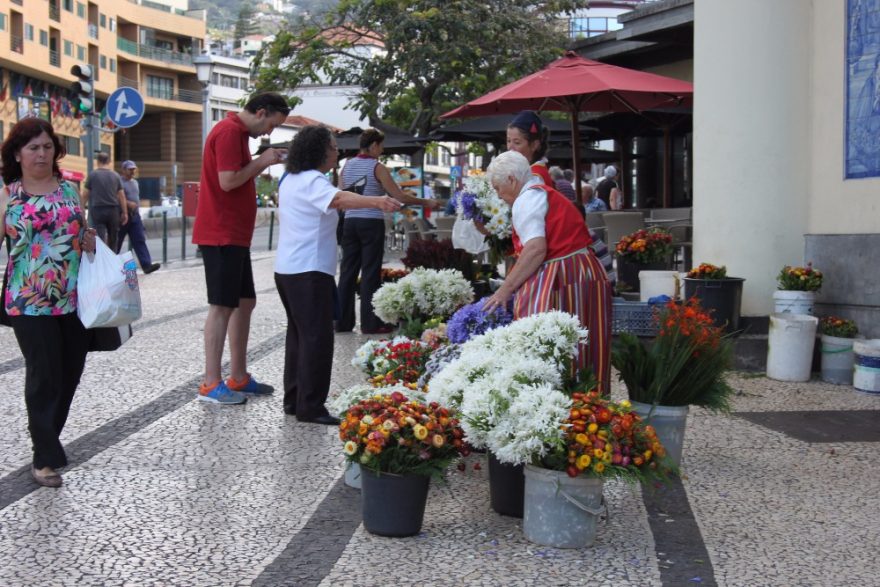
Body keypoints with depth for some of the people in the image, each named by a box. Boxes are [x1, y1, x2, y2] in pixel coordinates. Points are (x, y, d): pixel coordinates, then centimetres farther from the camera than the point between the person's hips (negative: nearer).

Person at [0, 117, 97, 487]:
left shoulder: (70, 190, 10)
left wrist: (91, 240, 2)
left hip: (74, 299, 4)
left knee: (69, 374, 10)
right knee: (44, 377, -4)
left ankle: (48, 439, 30)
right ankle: (45, 458, 4)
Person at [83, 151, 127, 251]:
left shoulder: (92, 175, -1)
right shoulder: (116, 175, 6)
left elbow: (85, 195, 0)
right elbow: (121, 195, 6)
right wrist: (125, 212, 10)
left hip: (98, 210, -3)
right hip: (113, 210, 3)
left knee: (100, 239, -7)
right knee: (112, 241, 13)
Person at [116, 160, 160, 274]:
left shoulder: (135, 182, 18)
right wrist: (128, 203, -25)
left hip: (135, 215, 6)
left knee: (140, 241, -5)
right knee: (116, 242, 4)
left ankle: (147, 265, -14)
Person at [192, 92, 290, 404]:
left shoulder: (237, 132, 18)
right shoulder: (229, 131, -15)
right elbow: (227, 181, -21)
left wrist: (264, 161, 8)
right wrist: (261, 161, -12)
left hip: (235, 235, 11)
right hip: (222, 234, -11)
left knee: (245, 302, 13)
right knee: (222, 306, -7)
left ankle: (238, 377, 19)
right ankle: (211, 384, -2)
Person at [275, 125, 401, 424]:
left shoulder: (291, 179, 14)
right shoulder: (312, 181, -17)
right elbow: (340, 198, -38)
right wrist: (377, 201, -52)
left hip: (287, 269, 11)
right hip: (309, 271, -11)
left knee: (299, 333, 16)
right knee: (317, 338, -9)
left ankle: (294, 399, 22)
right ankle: (310, 407, -10)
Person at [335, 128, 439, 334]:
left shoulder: (347, 166, 8)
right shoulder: (377, 168, -8)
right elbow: (399, 196, -10)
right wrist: (427, 202, -2)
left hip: (350, 222, 5)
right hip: (371, 223, -5)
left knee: (348, 272, 8)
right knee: (370, 273, -2)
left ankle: (343, 322, 11)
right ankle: (370, 323, 0)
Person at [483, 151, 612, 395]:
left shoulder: (526, 199, -4)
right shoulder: (546, 194, 25)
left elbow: (536, 249, -18)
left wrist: (506, 289, -14)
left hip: (560, 281, -10)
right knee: (584, 359, 9)